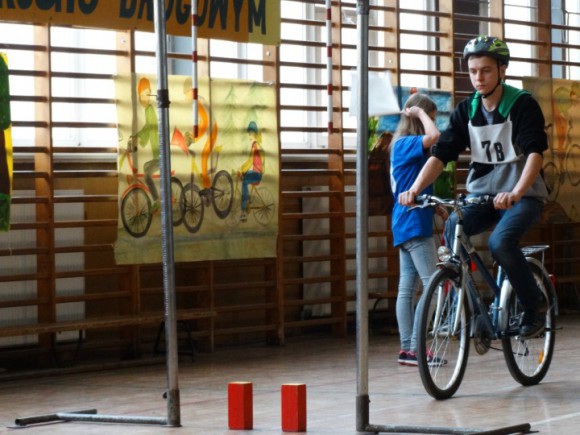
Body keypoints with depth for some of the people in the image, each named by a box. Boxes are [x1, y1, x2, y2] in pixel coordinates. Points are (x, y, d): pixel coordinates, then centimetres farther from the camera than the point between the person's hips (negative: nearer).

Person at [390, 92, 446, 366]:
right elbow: (434, 136, -32)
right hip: (414, 224, -10)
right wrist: (420, 112, -16)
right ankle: (415, 349, -11)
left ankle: (407, 349, 10)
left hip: (405, 227, 10)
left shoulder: (403, 146, 17)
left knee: (407, 289, 9)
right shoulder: (406, 144, -12)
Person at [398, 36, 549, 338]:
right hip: (482, 194, 4)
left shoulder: (523, 105, -11)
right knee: (452, 229, -26)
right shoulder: (466, 111, 2)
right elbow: (440, 154, -6)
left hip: (523, 195, -4)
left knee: (500, 242, -31)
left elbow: (535, 153, -24)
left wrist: (515, 193, -42)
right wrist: (414, 189, -24)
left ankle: (534, 308, -10)